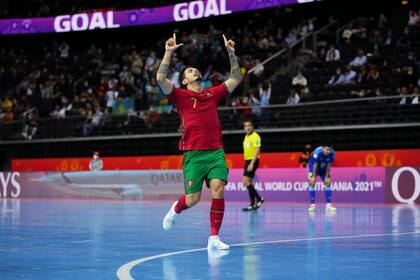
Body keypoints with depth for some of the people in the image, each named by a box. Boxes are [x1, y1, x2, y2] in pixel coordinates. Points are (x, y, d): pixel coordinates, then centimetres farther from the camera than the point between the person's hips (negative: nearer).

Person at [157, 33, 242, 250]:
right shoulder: (180, 95, 6)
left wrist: (231, 53, 12)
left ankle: (214, 238, -8)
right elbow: (161, 78, -8)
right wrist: (169, 52, -11)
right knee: (192, 199, -1)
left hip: (216, 151, 3)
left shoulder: (213, 94, 17)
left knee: (218, 191, -13)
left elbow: (236, 79, 20)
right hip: (194, 153, -3)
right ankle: (175, 210, 35)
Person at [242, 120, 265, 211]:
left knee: (246, 182, -15)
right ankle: (253, 204, 12)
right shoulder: (246, 136, 15)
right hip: (247, 160, 9)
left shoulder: (255, 136, -12)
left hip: (253, 161, -9)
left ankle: (259, 199, -7)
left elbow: (257, 150, -19)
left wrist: (252, 163, -25)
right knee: (249, 183, 8)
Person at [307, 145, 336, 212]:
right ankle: (312, 204, -13)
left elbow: (328, 165, -15)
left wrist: (327, 177, -12)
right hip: (313, 168, -4)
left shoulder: (332, 153, -26)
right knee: (312, 183, -16)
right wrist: (314, 177, -21)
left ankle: (328, 205, -3)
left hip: (324, 169, 4)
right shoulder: (318, 151, -35)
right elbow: (315, 165, -26)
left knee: (328, 183, -5)